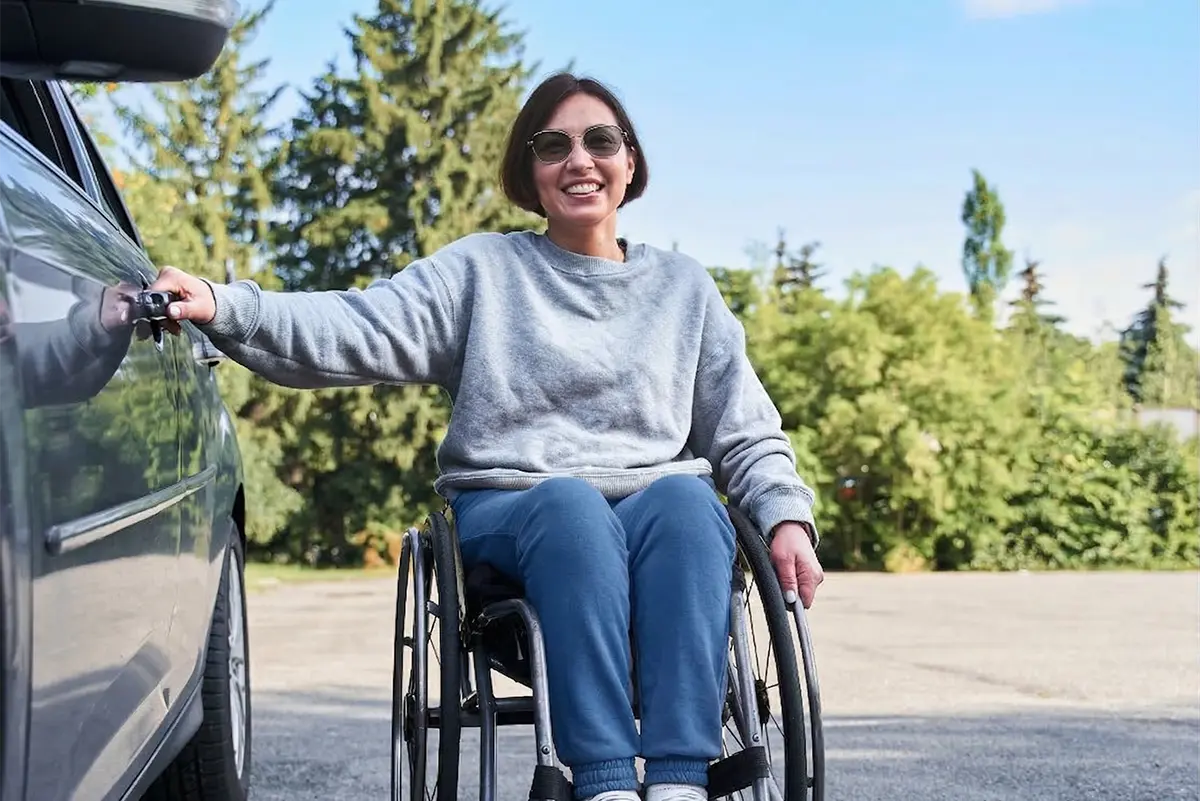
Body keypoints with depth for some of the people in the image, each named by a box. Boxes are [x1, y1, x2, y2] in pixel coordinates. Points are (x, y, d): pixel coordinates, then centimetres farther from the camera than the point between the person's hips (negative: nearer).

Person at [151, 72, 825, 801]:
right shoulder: (483, 270, 12)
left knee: (686, 497, -33)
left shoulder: (683, 285, 20)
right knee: (570, 501, -36)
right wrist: (225, 309, -20)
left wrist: (786, 516, -3)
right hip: (513, 514, -1)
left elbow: (747, 435, 18)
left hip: (662, 511, 2)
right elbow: (359, 330, -3)